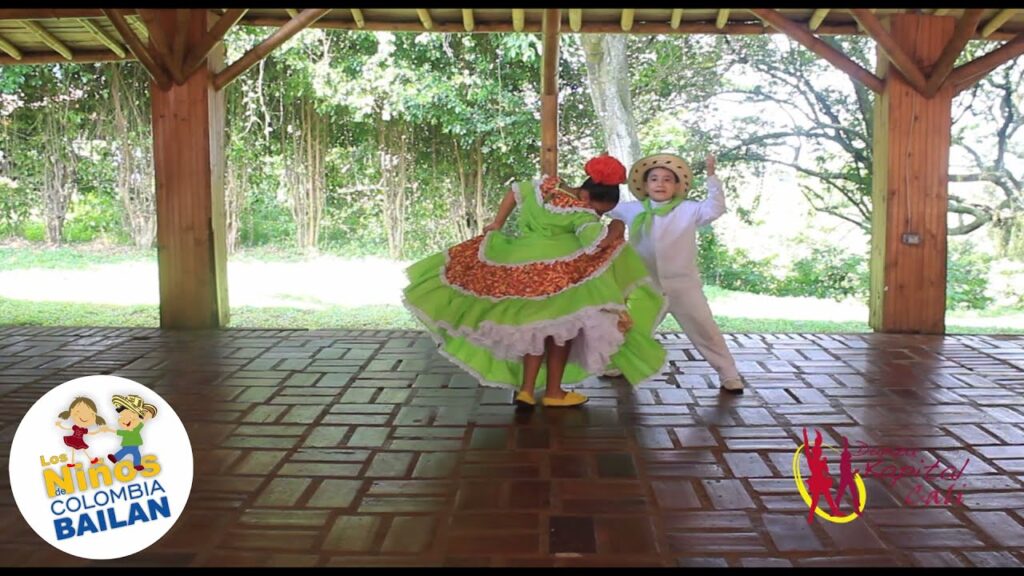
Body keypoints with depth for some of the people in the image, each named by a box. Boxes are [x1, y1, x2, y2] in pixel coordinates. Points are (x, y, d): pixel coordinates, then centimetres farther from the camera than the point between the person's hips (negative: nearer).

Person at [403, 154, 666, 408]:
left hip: (515, 269, 8)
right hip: (554, 278, -8)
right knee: (562, 328, 6)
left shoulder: (544, 185, 10)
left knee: (535, 329, 17)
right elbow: (600, 241, -27)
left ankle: (526, 390, 15)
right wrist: (617, 229, -5)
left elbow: (515, 191, 22)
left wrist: (497, 225, 29)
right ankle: (553, 392, 11)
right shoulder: (582, 213, -13)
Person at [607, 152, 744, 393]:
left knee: (706, 331, 1)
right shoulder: (633, 211, 4)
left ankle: (729, 376, 12)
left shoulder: (688, 210, -4)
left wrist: (711, 176, -20)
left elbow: (715, 208, -15)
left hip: (684, 286, -3)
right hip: (647, 287, 3)